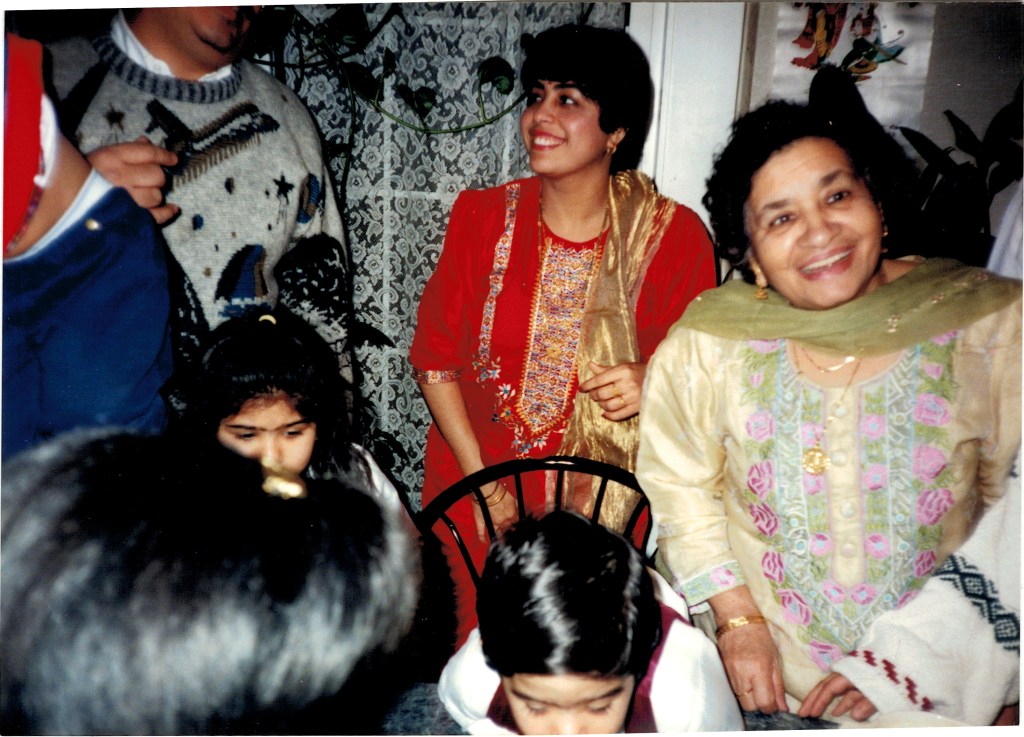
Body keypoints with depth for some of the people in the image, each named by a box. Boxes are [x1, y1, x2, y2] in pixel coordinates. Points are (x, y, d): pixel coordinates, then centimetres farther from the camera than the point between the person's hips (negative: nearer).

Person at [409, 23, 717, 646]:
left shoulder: (674, 236, -8)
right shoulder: (482, 216, -3)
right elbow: (436, 356, -1)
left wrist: (651, 380, -23)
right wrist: (481, 481, -6)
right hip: (475, 484, 2)